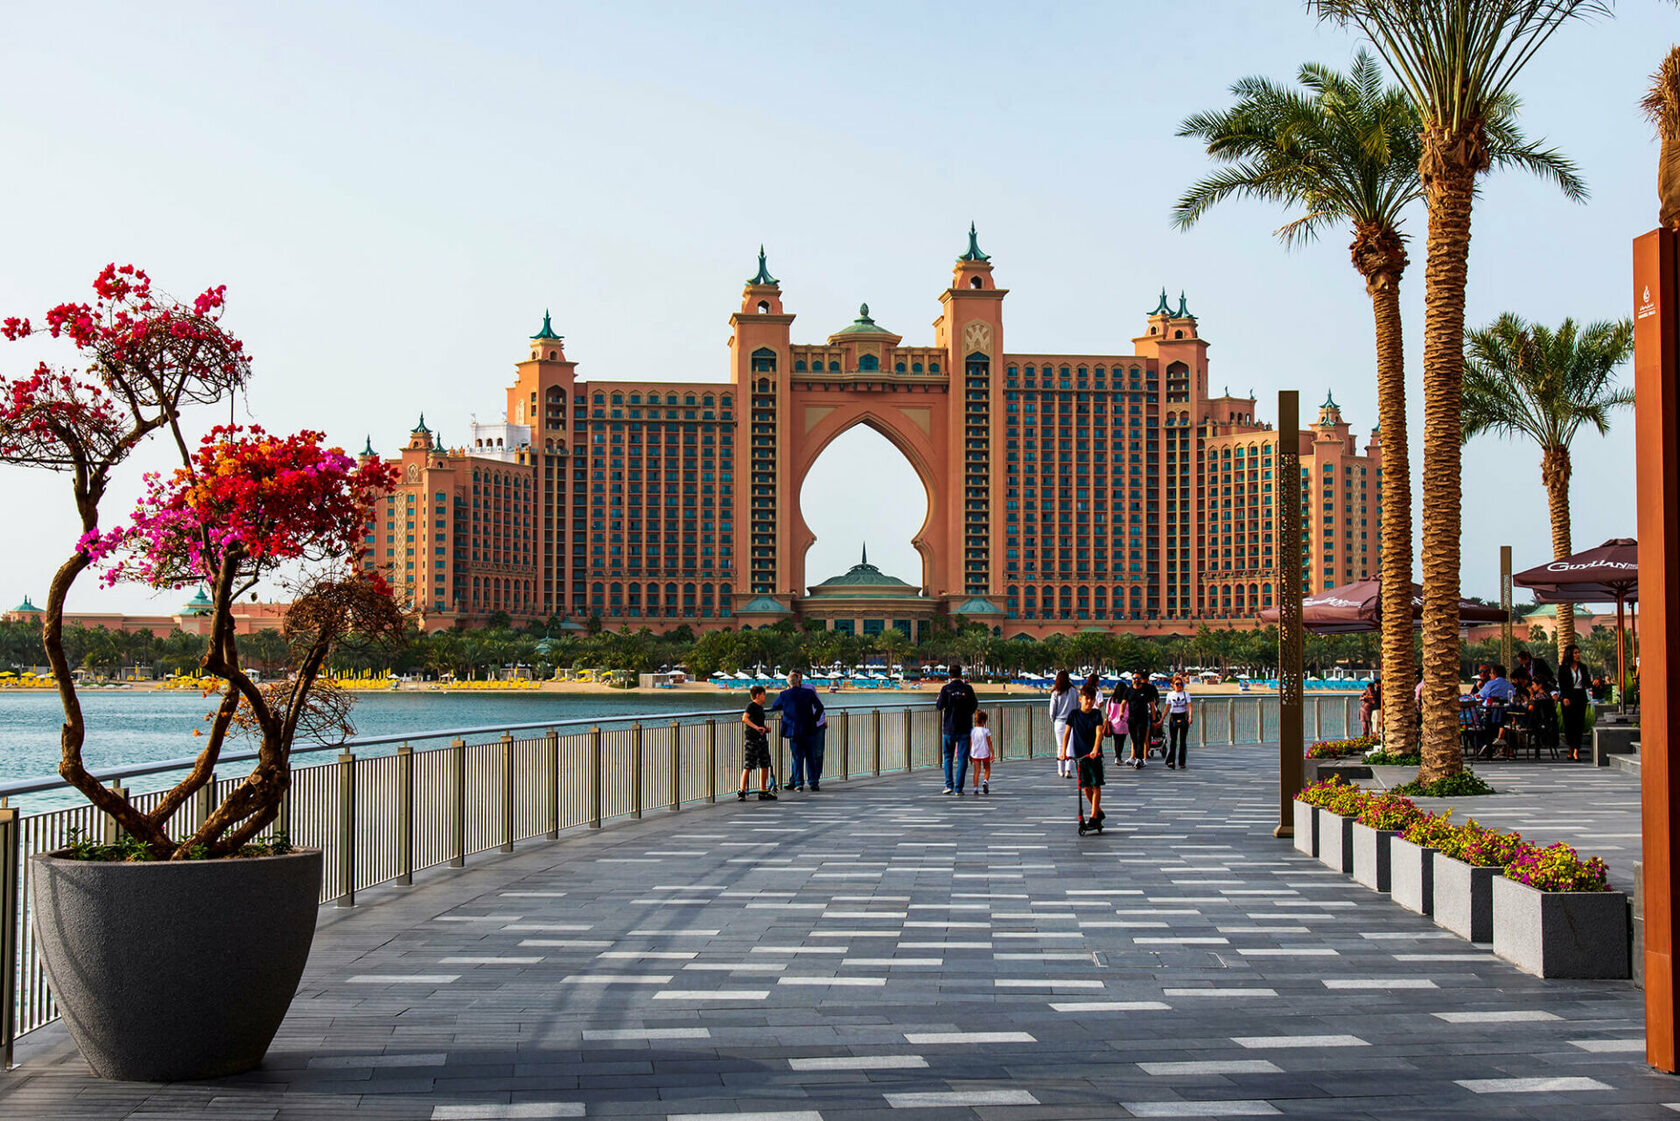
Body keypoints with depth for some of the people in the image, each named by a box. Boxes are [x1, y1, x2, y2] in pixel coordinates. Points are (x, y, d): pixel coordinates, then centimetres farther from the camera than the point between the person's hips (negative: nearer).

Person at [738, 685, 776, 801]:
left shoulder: (760, 707, 18)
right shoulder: (751, 705, -8)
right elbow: (745, 718, -25)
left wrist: (765, 727, 14)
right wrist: (756, 727, -34)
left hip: (762, 739, 8)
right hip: (751, 739, -8)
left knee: (765, 765, 8)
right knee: (748, 766, -7)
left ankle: (763, 792, 16)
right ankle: (741, 791, -2)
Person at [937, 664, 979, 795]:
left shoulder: (946, 689, -6)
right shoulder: (967, 688, -4)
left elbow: (939, 706, -6)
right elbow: (974, 705, 4)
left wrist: (939, 698, 12)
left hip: (949, 728, 0)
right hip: (965, 728, 0)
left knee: (948, 756, 15)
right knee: (962, 758, 2)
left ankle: (949, 784, 4)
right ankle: (958, 789, -2)